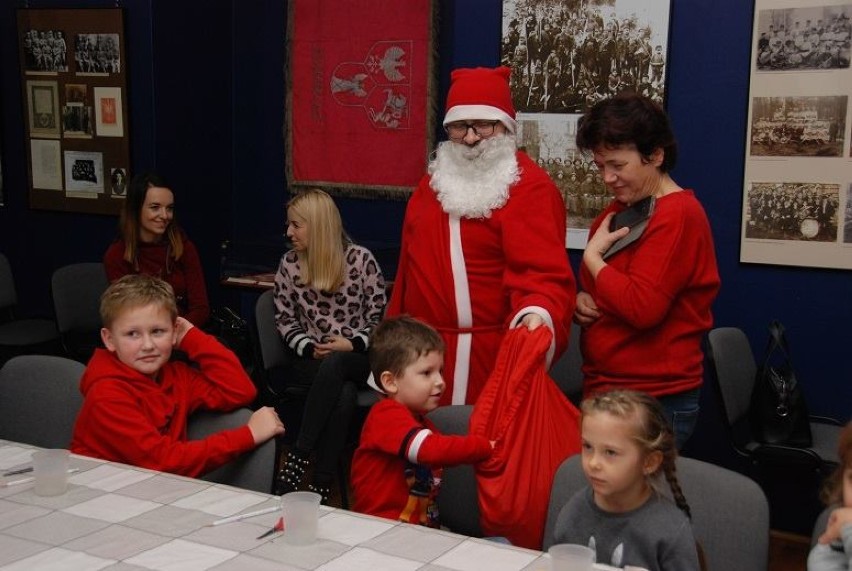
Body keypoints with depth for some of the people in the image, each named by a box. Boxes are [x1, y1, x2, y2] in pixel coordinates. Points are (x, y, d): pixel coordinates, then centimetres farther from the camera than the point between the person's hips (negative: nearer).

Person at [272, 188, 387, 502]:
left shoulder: (361, 259, -3)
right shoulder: (289, 264, 5)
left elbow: (380, 316, 0)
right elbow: (285, 320, 10)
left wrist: (353, 344, -15)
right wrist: (310, 348, -8)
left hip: (359, 359, -1)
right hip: (311, 360, 1)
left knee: (334, 366, -39)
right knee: (343, 393, -35)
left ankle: (298, 456, -34)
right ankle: (322, 484, -30)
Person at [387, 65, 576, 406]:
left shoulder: (530, 187, -10)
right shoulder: (435, 182, 14)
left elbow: (543, 272, -21)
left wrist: (538, 313, -41)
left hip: (493, 354, -7)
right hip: (423, 348, 7)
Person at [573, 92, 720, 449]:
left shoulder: (677, 216, -15)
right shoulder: (619, 210, 13)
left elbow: (642, 307, -23)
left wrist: (593, 257, -11)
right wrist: (580, 298, 0)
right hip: (604, 389, 9)